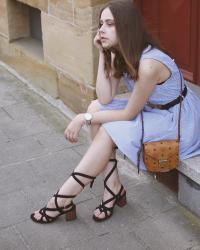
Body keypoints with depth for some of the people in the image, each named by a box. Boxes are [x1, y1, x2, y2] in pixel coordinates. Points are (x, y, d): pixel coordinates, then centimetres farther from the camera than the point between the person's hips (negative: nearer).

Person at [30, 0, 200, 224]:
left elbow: (129, 114, -22)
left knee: (108, 133, -21)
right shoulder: (119, 55, -4)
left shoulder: (148, 64, -31)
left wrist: (84, 118, -19)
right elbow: (105, 100, -10)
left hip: (179, 120, -9)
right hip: (152, 110, 9)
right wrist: (102, 55, -14)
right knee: (95, 107, -7)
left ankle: (61, 202, -9)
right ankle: (113, 188, -5)